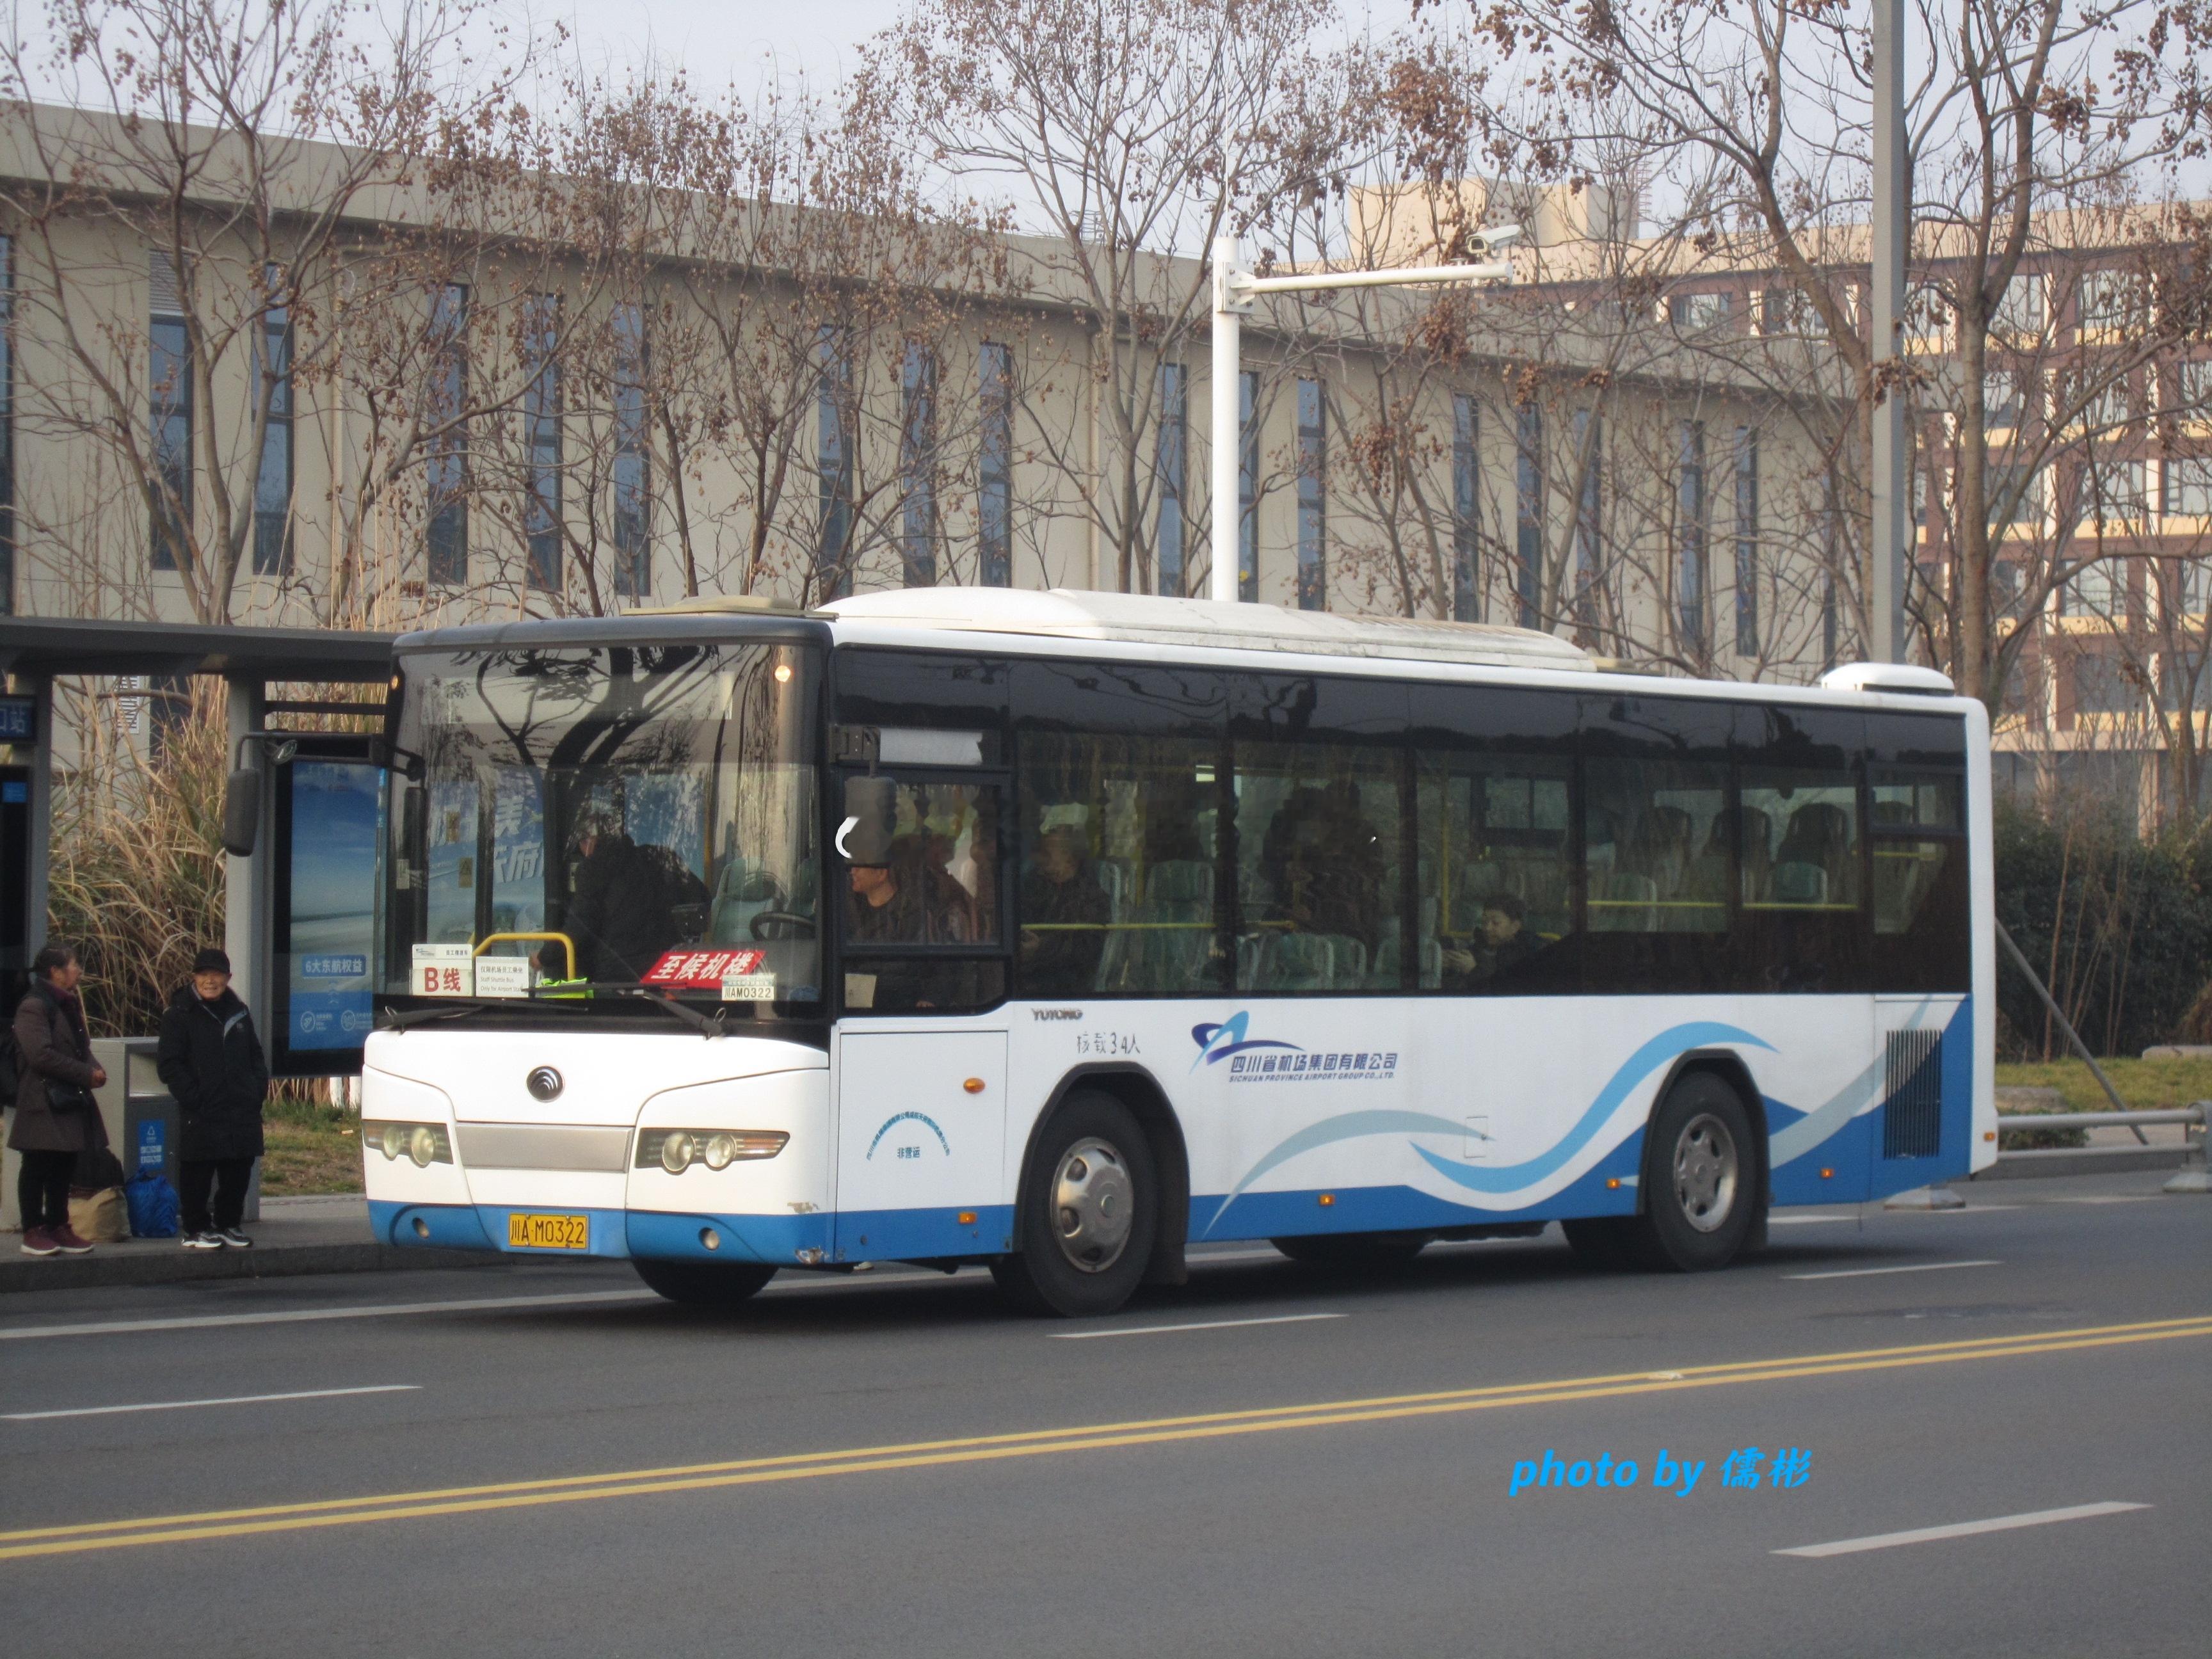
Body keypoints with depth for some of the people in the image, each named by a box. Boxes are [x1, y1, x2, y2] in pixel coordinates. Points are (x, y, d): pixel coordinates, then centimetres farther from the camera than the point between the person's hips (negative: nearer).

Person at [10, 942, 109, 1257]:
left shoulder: (69, 1005, 16)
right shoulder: (34, 1007, -13)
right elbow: (41, 1054, -21)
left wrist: (94, 1069, 1)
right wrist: (86, 1074, -19)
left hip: (71, 1101, 9)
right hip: (44, 1103, -9)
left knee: (63, 1168, 11)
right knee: (37, 1168, -2)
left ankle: (59, 1228, 18)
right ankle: (33, 1232, 2)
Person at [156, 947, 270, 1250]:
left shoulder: (238, 1012, 15)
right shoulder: (179, 1015, -3)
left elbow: (255, 1055, 23)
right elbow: (169, 1065, -7)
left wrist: (258, 1089, 7)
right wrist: (192, 1098, -15)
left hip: (242, 1112, 5)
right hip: (202, 1116, -5)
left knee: (238, 1173, 10)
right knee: (197, 1176, -1)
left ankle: (228, 1224, 24)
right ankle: (196, 1230, 10)